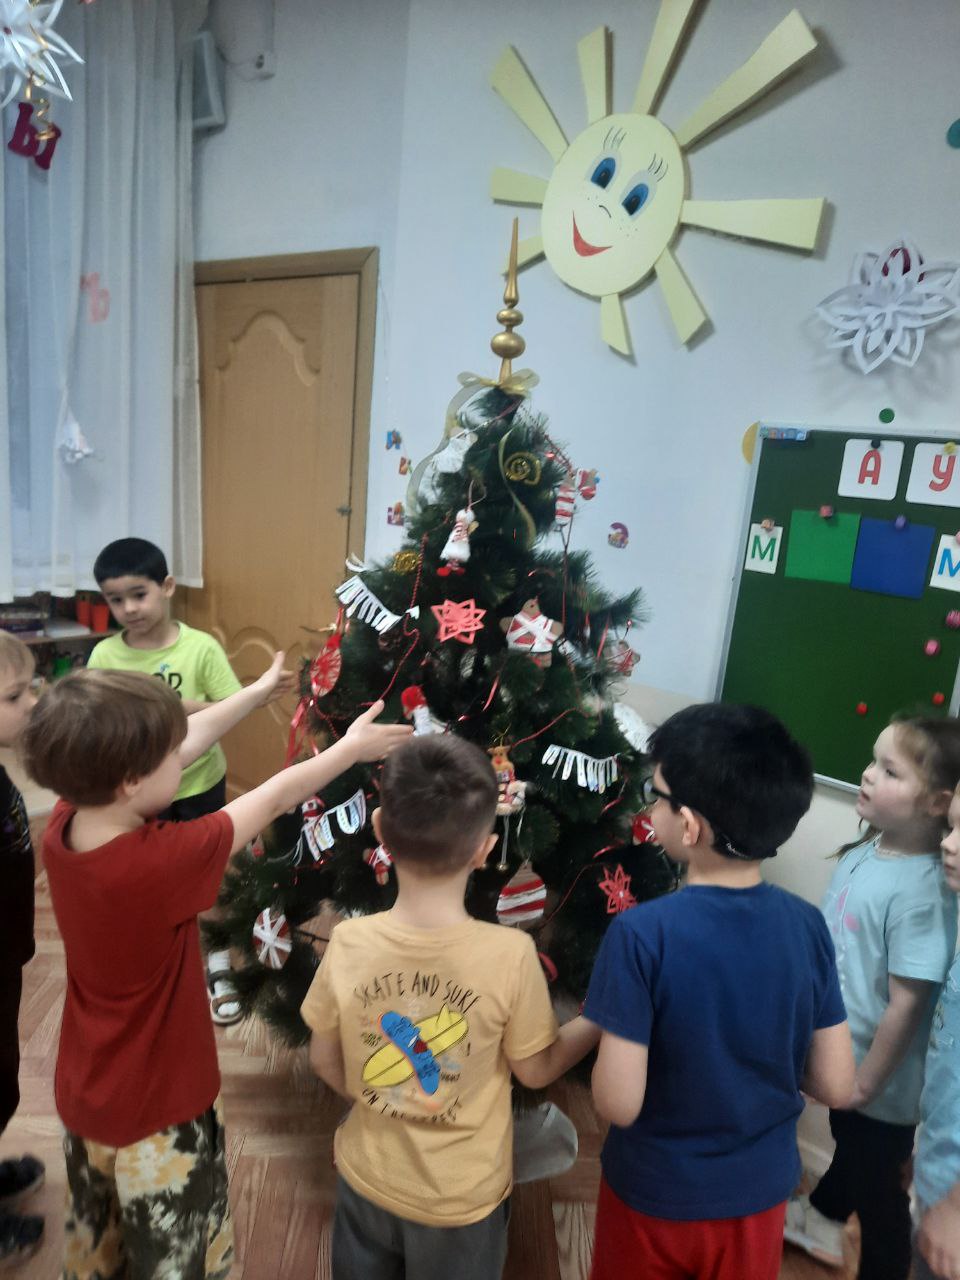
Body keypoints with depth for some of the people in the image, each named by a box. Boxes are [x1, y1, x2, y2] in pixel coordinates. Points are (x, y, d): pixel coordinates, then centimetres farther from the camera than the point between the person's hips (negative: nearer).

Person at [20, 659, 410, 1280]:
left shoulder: (65, 824, -17)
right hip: (159, 1110, -7)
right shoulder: (159, 862, -37)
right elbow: (275, 800, -24)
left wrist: (259, 691, 5)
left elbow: (179, 743, -6)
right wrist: (352, 747, -8)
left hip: (84, 1095, 7)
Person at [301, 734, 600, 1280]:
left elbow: (325, 1061, -7)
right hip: (464, 1195, -1)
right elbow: (537, 1071, -13)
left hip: (368, 1178, 2)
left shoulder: (348, 943, -23)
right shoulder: (511, 955, -30)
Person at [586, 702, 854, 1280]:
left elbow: (618, 1103, -25)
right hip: (760, 1194, 3)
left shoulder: (642, 934, -29)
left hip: (655, 1196, -2)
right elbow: (837, 1086, -8)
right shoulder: (809, 926, -16)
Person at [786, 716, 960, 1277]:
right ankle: (822, 1214, 58)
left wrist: (866, 1085, -17)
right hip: (842, 1058, 8)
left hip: (879, 1084, -8)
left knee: (878, 1192, 16)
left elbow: (906, 1005, -27)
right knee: (849, 1146, 33)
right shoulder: (862, 852, -7)